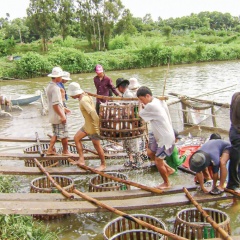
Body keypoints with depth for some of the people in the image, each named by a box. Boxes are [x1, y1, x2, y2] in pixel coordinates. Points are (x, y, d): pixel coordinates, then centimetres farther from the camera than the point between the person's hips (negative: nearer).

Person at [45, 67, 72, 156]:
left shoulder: (49, 86, 9)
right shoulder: (55, 88, -22)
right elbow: (55, 104, -26)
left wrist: (63, 108, 23)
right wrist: (62, 116, -23)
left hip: (53, 115, 9)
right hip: (58, 115, -9)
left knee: (56, 133, 19)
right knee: (64, 134, 5)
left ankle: (50, 149, 21)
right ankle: (65, 151, 17)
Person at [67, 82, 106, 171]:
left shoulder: (83, 100, -24)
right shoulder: (85, 96, 7)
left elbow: (92, 112, -32)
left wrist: (96, 126, -28)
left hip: (93, 125, -10)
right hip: (87, 125, 10)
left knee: (96, 145, 3)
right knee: (76, 138, 12)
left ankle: (103, 164, 19)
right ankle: (81, 159, 14)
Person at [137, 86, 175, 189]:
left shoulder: (151, 106, -26)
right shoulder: (159, 101, 0)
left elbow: (141, 113, -10)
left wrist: (141, 105, 9)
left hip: (165, 138, -10)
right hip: (159, 135, 10)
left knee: (158, 162, 3)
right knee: (150, 153, 21)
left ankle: (166, 183, 25)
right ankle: (168, 169, 34)